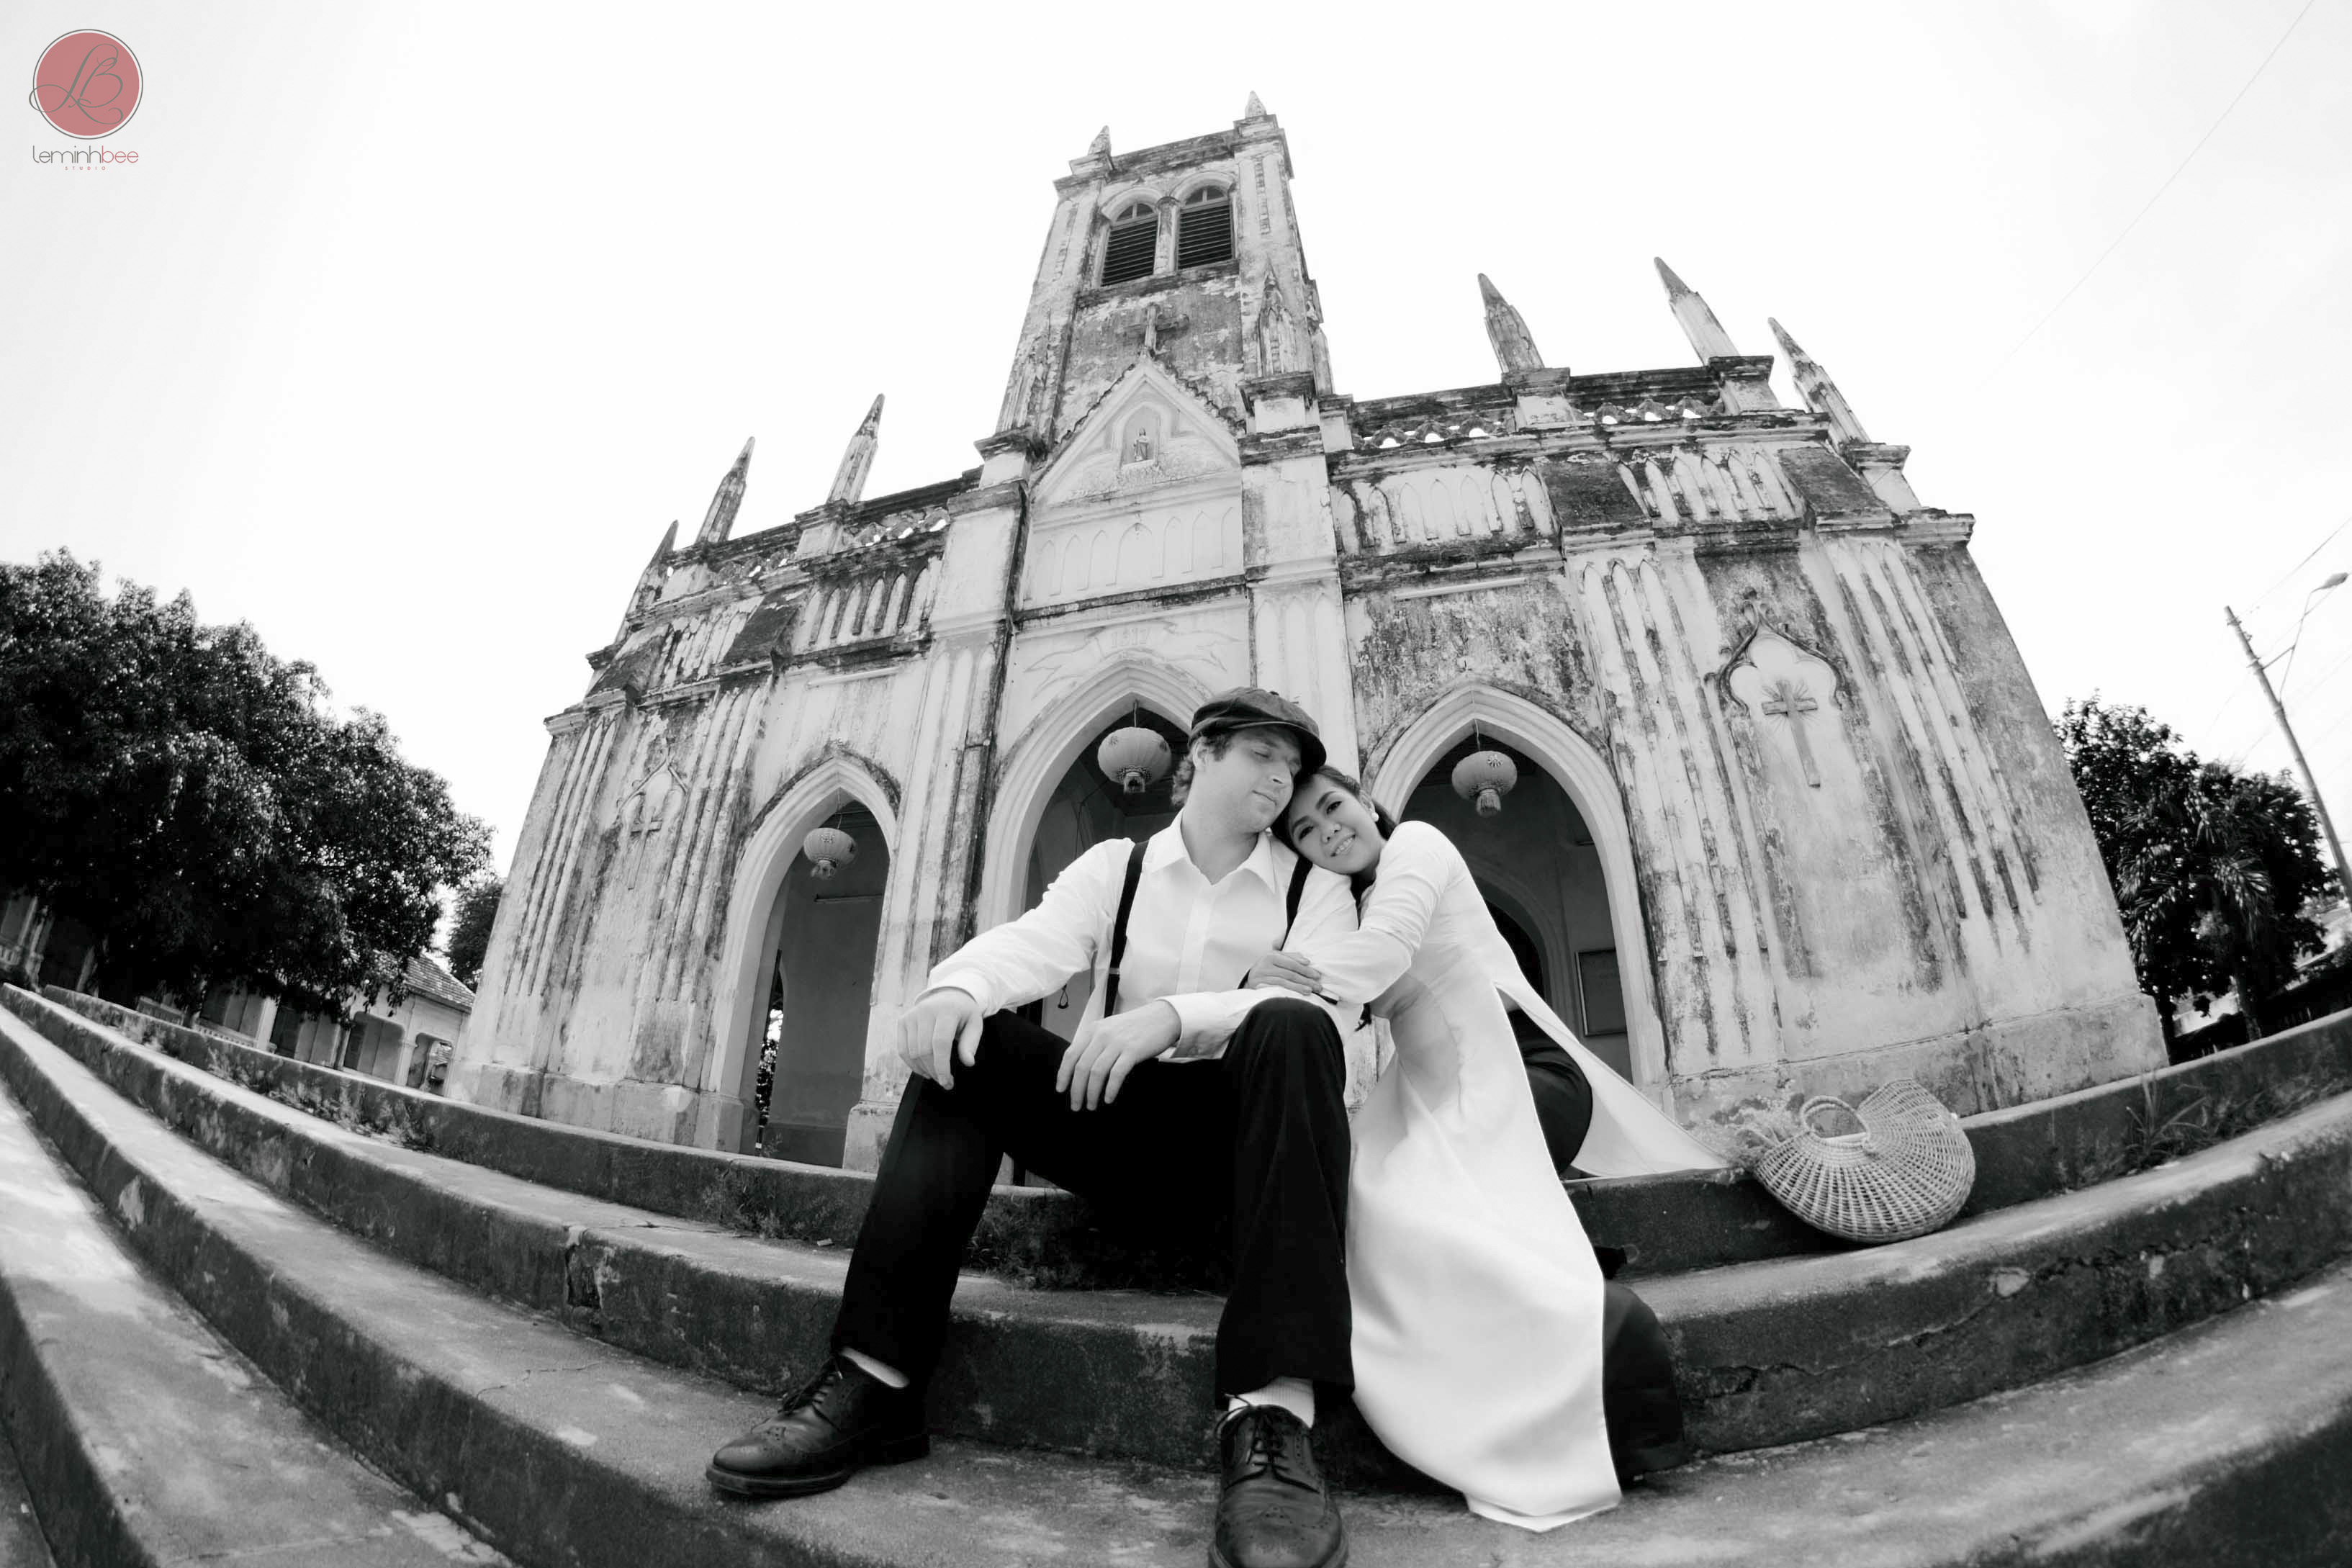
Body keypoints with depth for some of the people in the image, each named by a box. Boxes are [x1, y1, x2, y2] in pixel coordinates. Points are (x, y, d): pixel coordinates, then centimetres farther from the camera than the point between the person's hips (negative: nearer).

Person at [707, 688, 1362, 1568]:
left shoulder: (1316, 890, 2)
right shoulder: (1114, 866, 7)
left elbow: (1328, 1008, -17)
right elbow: (1035, 941, -11)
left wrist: (1168, 1015, -33)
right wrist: (959, 984, -35)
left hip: (1238, 1133, -2)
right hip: (1113, 1118, 2)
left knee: (1291, 1029, -32)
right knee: (968, 1037, -18)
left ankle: (1274, 1418, -41)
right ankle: (877, 1381, -24)